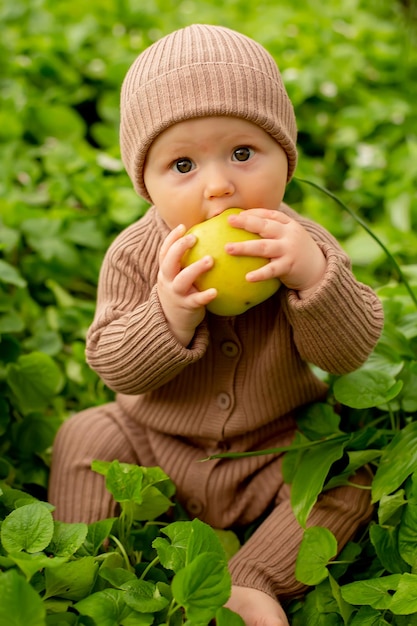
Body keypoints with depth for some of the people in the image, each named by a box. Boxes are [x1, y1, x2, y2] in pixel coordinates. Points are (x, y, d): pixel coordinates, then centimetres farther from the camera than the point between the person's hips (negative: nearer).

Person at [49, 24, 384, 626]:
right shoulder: (135, 255, -16)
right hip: (154, 443, 1)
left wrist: (314, 277, -40)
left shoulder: (302, 246, -17)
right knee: (85, 437, -13)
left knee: (349, 473, -18)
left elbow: (351, 351, -21)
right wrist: (168, 316, -38)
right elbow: (112, 366, -17)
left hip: (277, 448, 0)